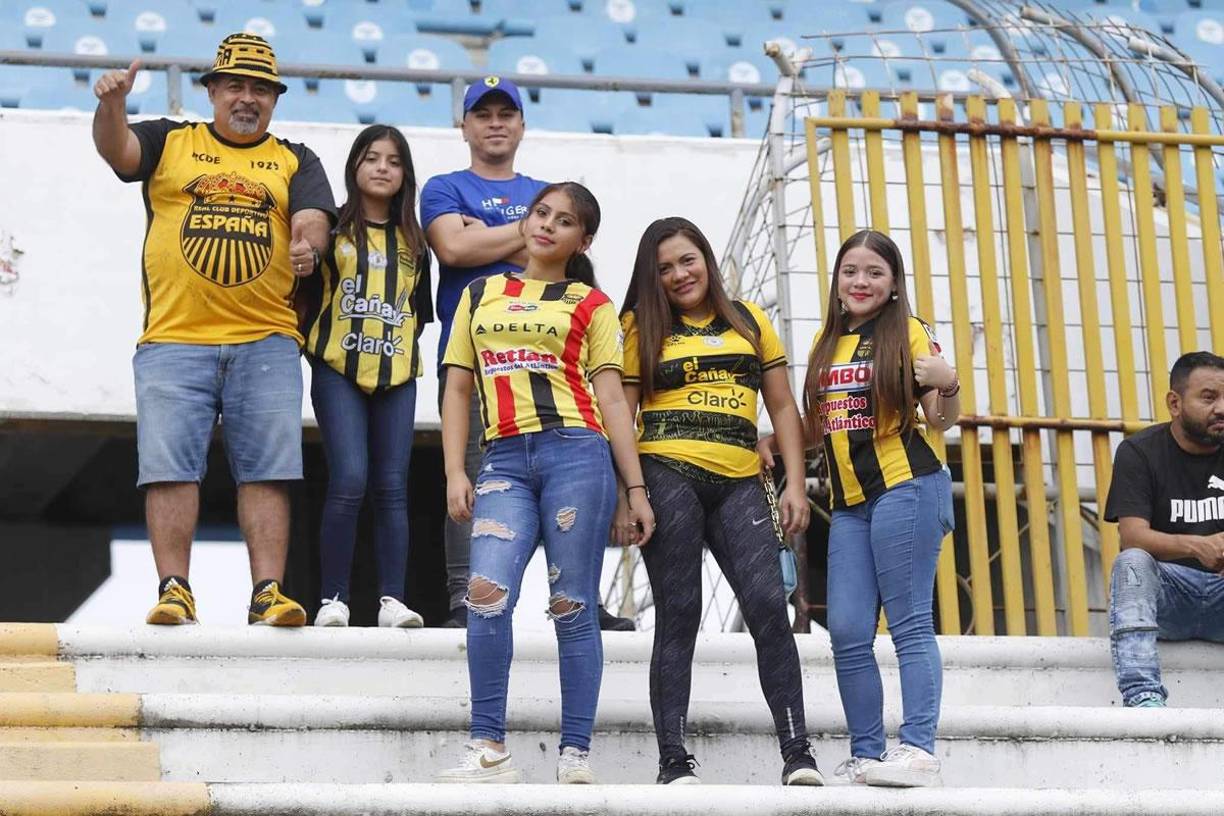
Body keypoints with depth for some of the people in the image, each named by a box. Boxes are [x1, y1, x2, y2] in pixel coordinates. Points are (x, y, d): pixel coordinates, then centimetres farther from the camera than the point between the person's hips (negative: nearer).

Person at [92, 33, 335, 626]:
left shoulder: (295, 162, 16)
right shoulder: (170, 143, 14)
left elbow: (312, 220, 1)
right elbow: (116, 149, -4)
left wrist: (307, 243, -23)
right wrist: (111, 105, -25)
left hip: (266, 343, 1)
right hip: (174, 339, -1)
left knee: (267, 470, -4)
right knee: (170, 466, -7)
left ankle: (268, 593, -4)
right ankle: (174, 590, -5)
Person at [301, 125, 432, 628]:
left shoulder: (412, 241, 17)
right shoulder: (334, 228, 6)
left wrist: (405, 344, 7)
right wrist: (315, 347, -5)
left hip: (396, 375, 4)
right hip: (339, 371, -4)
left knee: (392, 487, -1)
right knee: (349, 480, -15)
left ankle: (392, 600, -1)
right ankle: (333, 599, -10)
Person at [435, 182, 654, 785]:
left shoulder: (590, 304, 13)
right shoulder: (480, 296, 19)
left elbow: (612, 399, 9)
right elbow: (458, 390, 17)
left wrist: (635, 487, 3)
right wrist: (455, 472, 5)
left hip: (576, 453, -2)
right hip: (505, 461, 2)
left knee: (572, 607, -2)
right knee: (487, 593, -17)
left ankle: (575, 756, 1)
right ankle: (489, 749, -11)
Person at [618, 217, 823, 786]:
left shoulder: (748, 320, 16)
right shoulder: (641, 327, 10)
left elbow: (782, 407, 17)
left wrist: (795, 484, 6)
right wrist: (623, 496, -5)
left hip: (739, 483, 2)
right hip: (668, 477, -2)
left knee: (768, 606, -12)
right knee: (678, 617, -4)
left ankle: (797, 754, -11)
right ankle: (673, 762, -1)